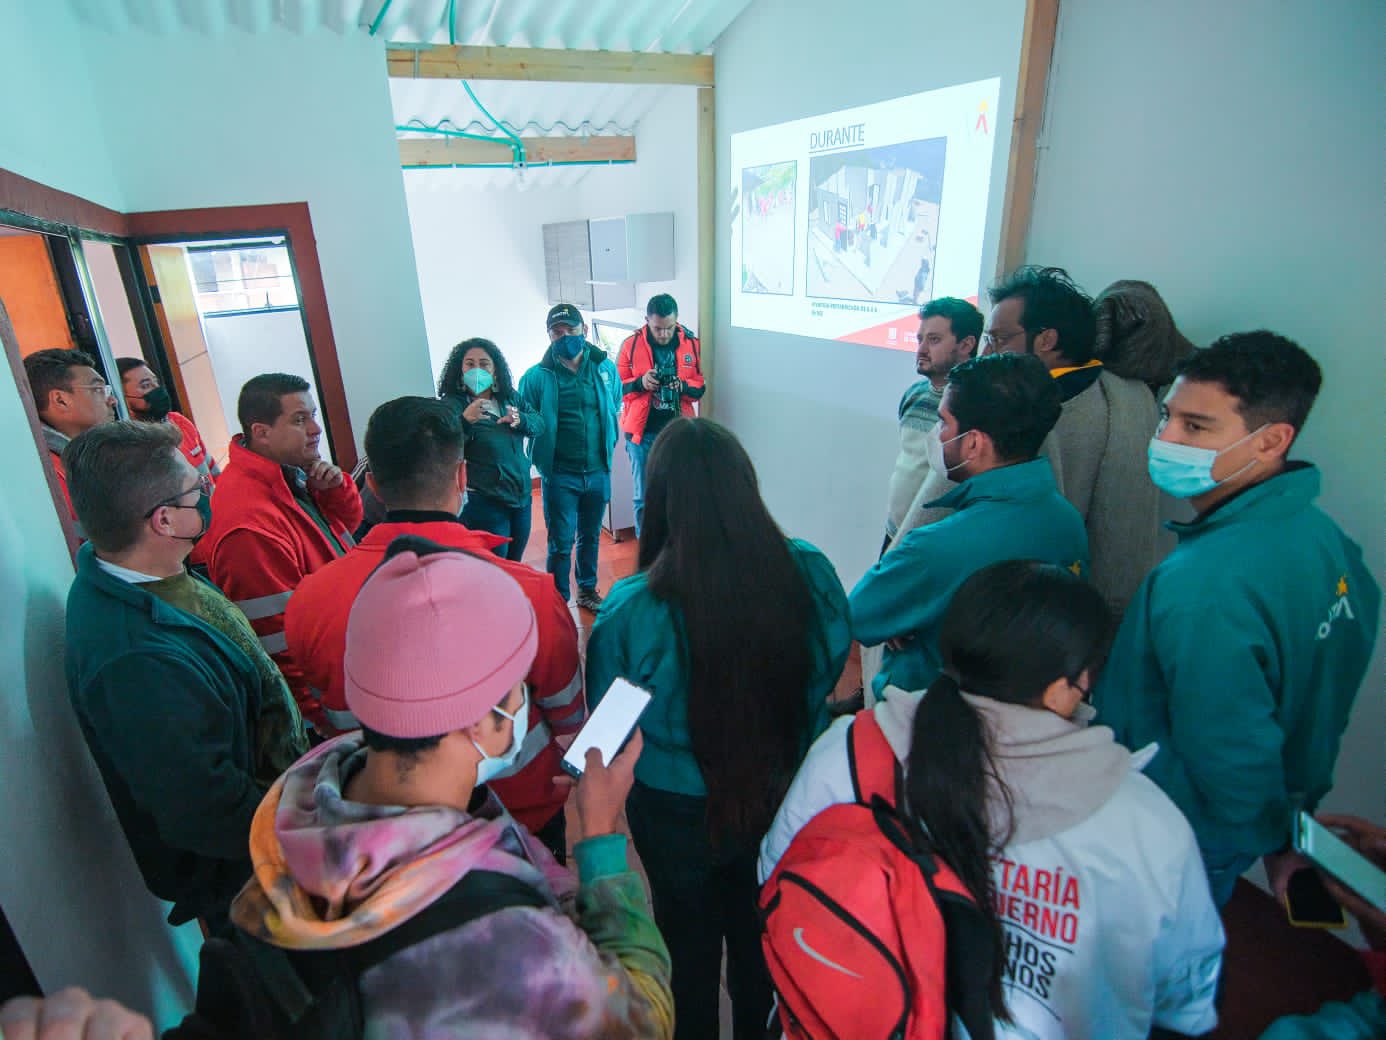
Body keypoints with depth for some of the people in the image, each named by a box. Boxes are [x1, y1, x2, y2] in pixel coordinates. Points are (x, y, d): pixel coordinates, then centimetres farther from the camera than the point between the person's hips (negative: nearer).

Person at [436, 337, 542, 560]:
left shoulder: (510, 398, 7)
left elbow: (539, 424, 5)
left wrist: (519, 420, -16)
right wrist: (465, 420, -38)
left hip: (522, 495, 6)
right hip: (483, 502, -6)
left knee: (515, 564, 19)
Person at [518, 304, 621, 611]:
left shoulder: (605, 368, -2)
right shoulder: (537, 376, -10)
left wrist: (607, 446, 8)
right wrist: (544, 457, -11)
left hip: (598, 471, 3)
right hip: (559, 474, -3)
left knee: (591, 536, 20)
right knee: (560, 543, 2)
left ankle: (588, 590, 40)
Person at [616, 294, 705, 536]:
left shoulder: (691, 343, 2)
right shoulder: (631, 344, -2)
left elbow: (700, 387, 7)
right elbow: (617, 387, 2)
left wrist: (682, 386, -14)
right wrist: (640, 383, -17)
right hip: (643, 433, -1)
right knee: (644, 498, 7)